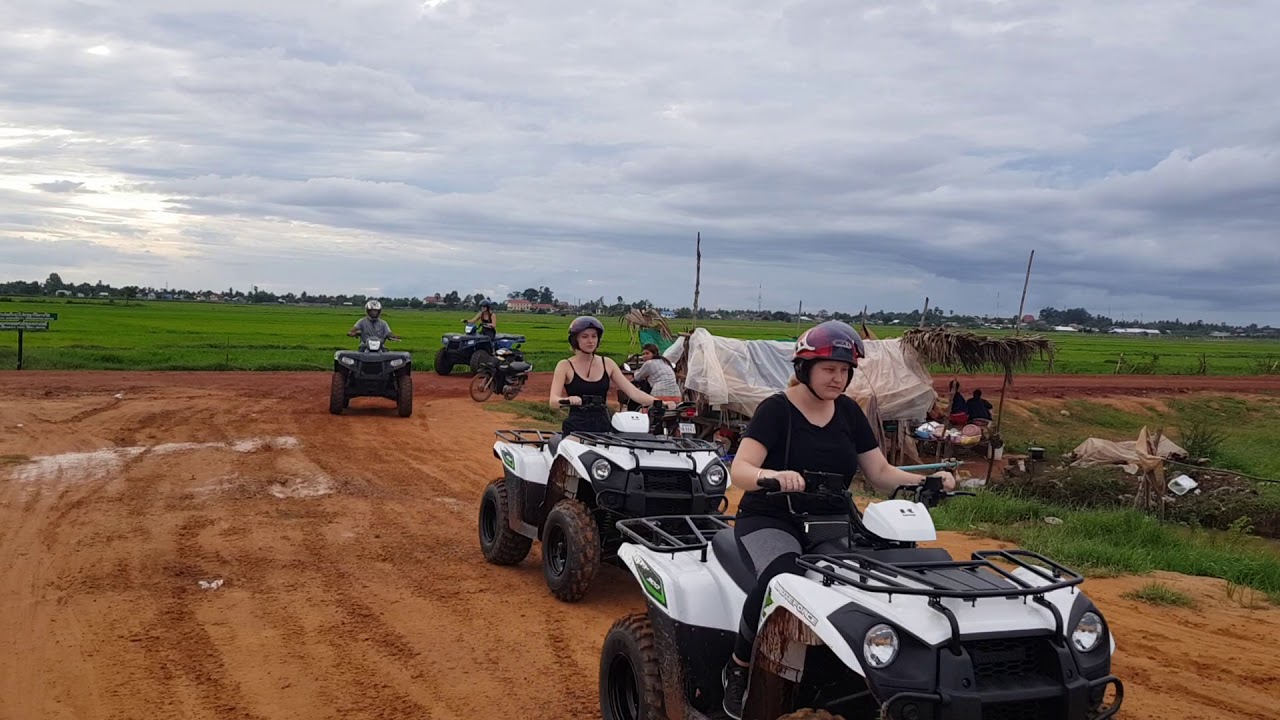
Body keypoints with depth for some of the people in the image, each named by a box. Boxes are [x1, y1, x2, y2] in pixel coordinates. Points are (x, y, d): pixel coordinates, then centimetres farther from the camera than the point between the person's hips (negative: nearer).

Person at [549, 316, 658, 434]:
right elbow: (553, 401, -11)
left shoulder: (607, 364, 10)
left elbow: (633, 392, 3)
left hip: (603, 426, 3)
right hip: (576, 427, -2)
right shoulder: (565, 366, 1)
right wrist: (569, 399, -34)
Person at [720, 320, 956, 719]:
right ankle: (738, 668, -15)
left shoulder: (848, 412, 8)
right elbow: (739, 470, -20)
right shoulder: (776, 410, -8)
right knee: (783, 578, -38)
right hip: (771, 521, -5)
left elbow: (880, 473, 9)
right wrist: (773, 476, -42)